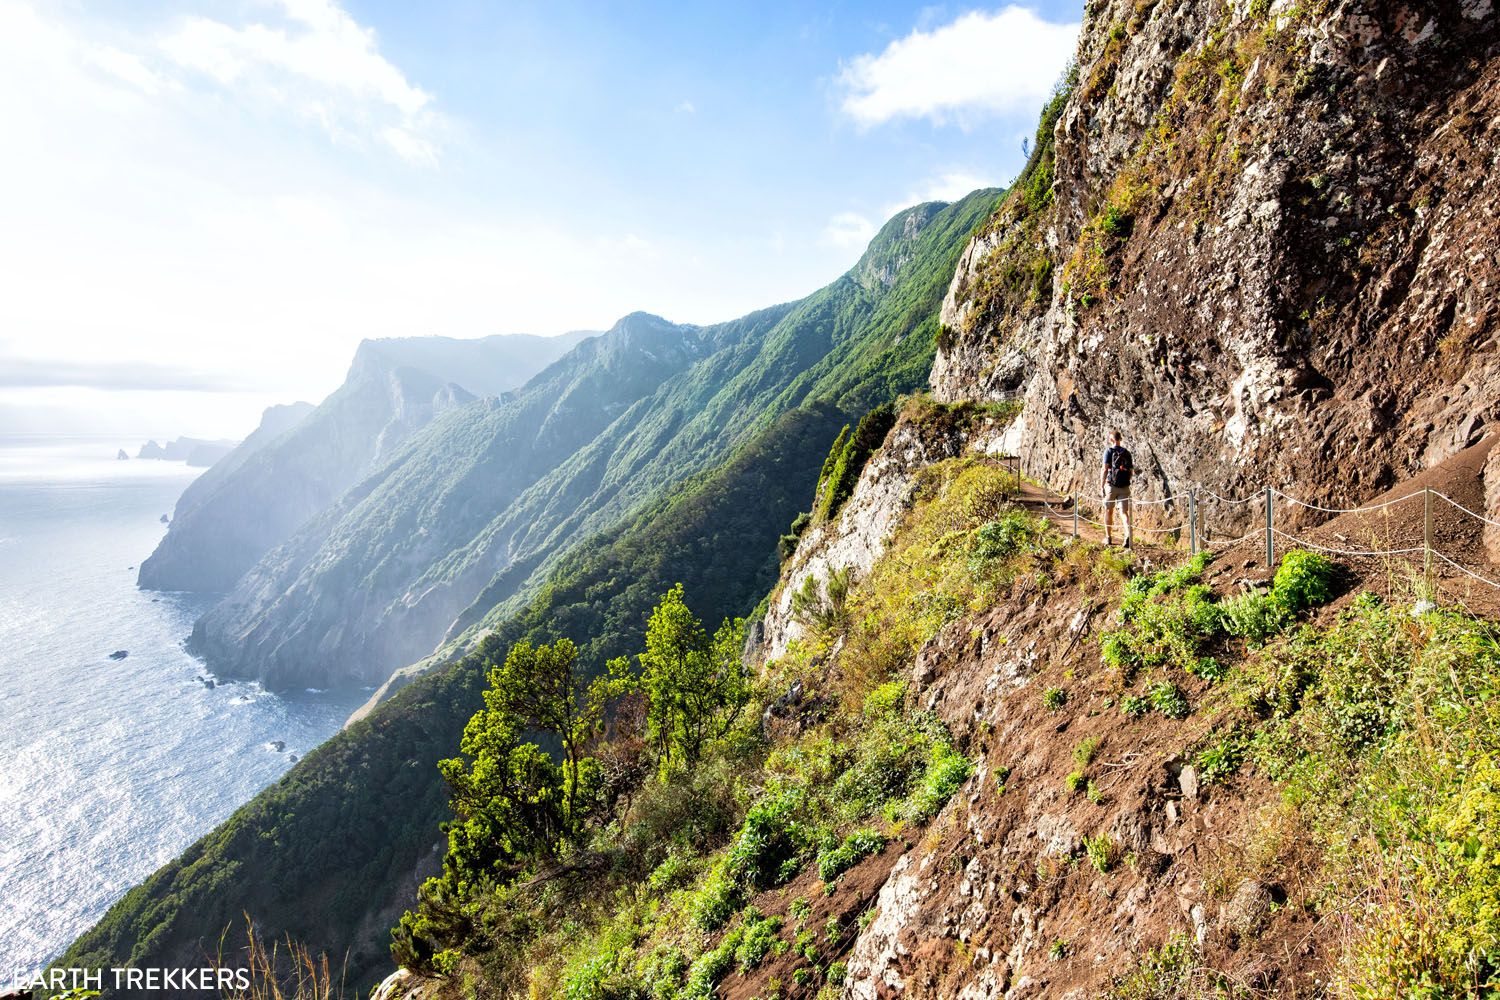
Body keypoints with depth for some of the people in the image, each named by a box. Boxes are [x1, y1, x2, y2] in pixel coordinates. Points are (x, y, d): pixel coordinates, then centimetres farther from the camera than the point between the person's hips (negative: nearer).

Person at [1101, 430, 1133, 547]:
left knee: (1108, 511, 11)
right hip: (1125, 486, 3)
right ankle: (1128, 535, -21)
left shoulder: (1109, 451, -3)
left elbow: (1105, 469, -10)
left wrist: (1102, 484, -6)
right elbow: (1131, 471, 10)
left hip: (1111, 485, -3)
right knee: (1124, 512, 0)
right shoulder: (1127, 452, 9)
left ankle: (1108, 538, 17)